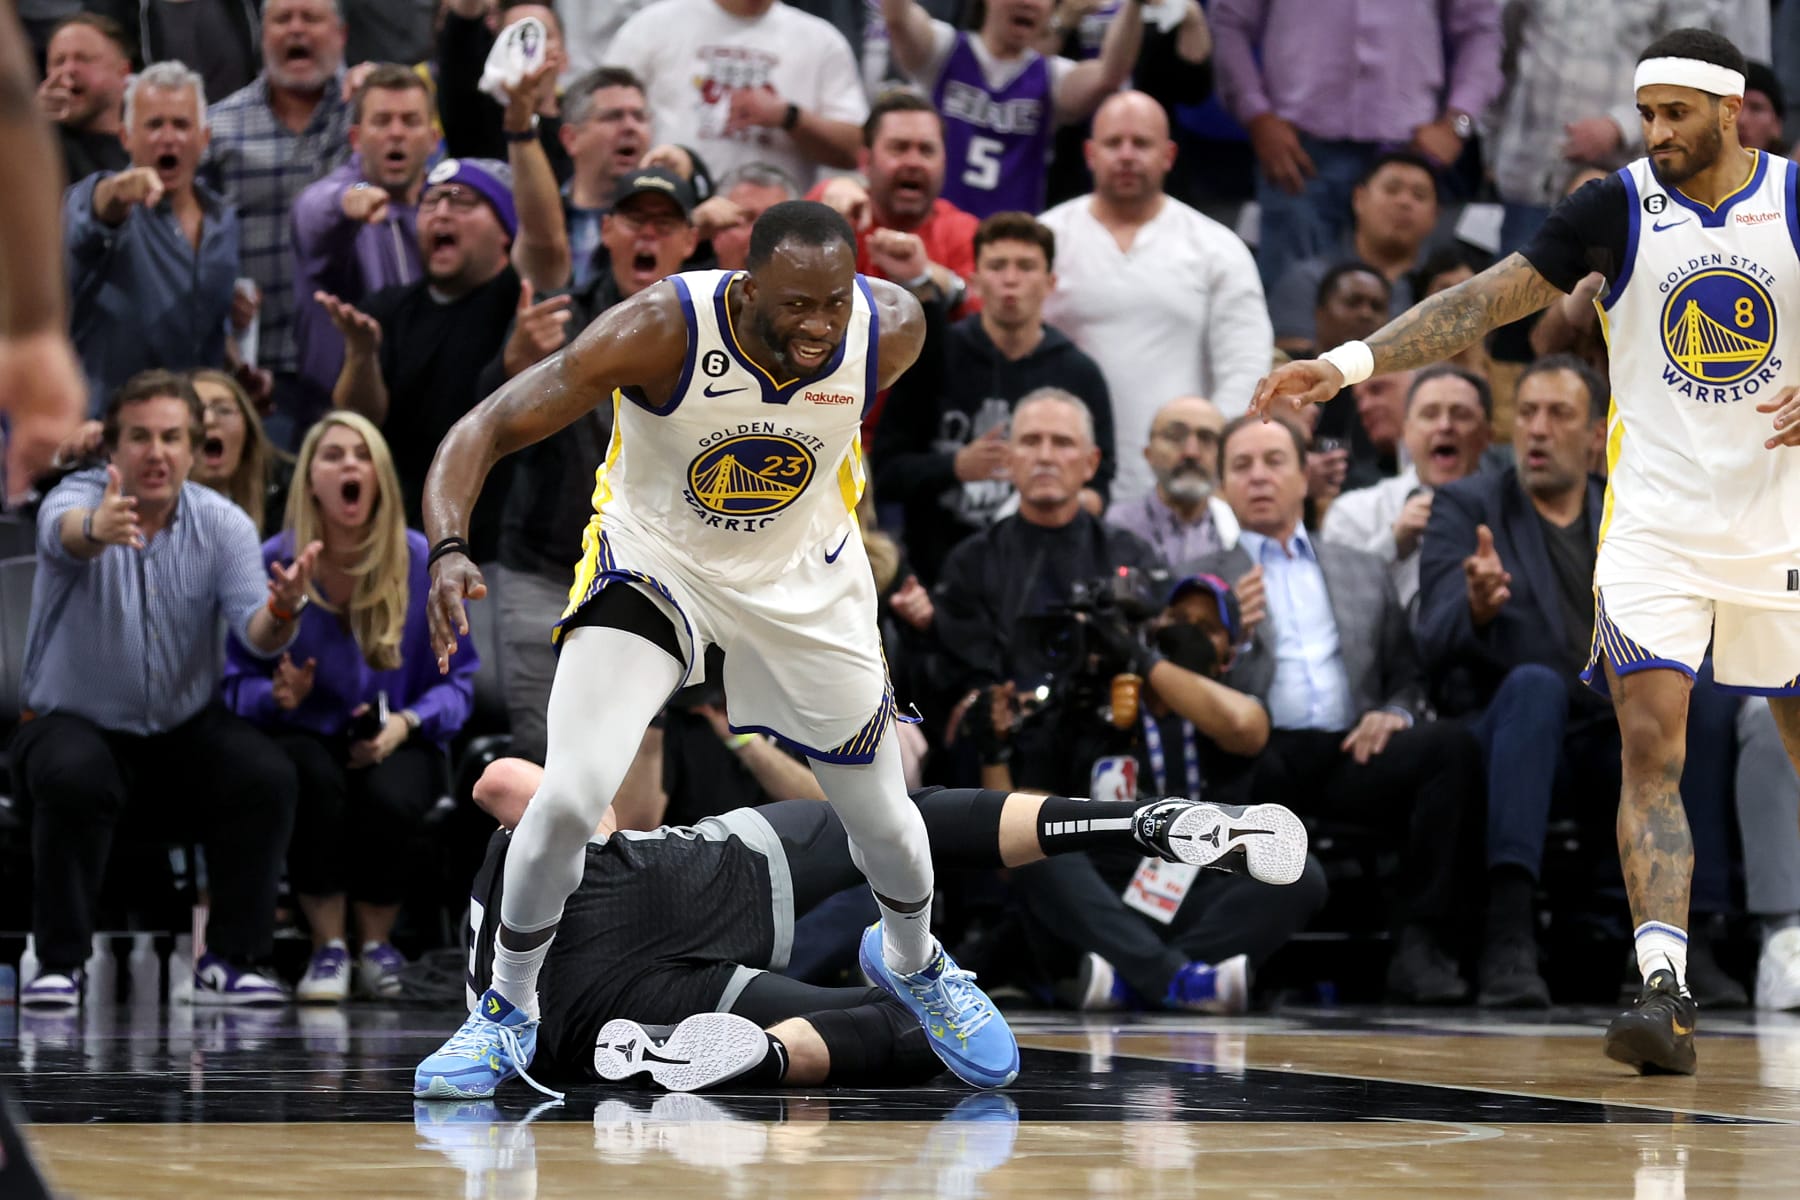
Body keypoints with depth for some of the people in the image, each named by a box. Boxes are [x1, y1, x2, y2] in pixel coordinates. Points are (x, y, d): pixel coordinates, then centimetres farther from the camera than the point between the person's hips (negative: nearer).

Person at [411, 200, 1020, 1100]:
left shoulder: (892, 329, -24)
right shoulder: (662, 331, -33)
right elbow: (486, 429, -32)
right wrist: (449, 547, -48)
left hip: (806, 577, 3)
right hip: (653, 560, -3)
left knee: (882, 821, 13)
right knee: (570, 796, -20)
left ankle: (913, 962, 48)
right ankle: (507, 1011, 6)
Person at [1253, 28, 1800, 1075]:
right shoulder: (1619, 207, -2)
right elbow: (1485, 300, -2)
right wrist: (1351, 362, -10)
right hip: (1655, 523, -1)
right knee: (1650, 743, -16)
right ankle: (1667, 993, -22)